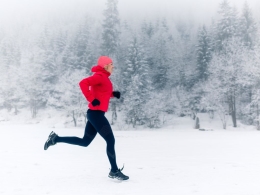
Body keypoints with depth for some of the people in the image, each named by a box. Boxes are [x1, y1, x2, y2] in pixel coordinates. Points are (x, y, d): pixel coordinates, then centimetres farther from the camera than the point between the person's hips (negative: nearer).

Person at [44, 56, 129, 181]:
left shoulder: (103, 78, 17)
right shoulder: (100, 76, -13)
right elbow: (83, 83, -26)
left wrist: (113, 94, 10)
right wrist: (91, 99, -25)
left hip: (95, 113, 10)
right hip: (96, 113, -10)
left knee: (84, 142, 16)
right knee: (111, 140, -2)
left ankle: (56, 139, 18)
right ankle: (114, 171, 8)